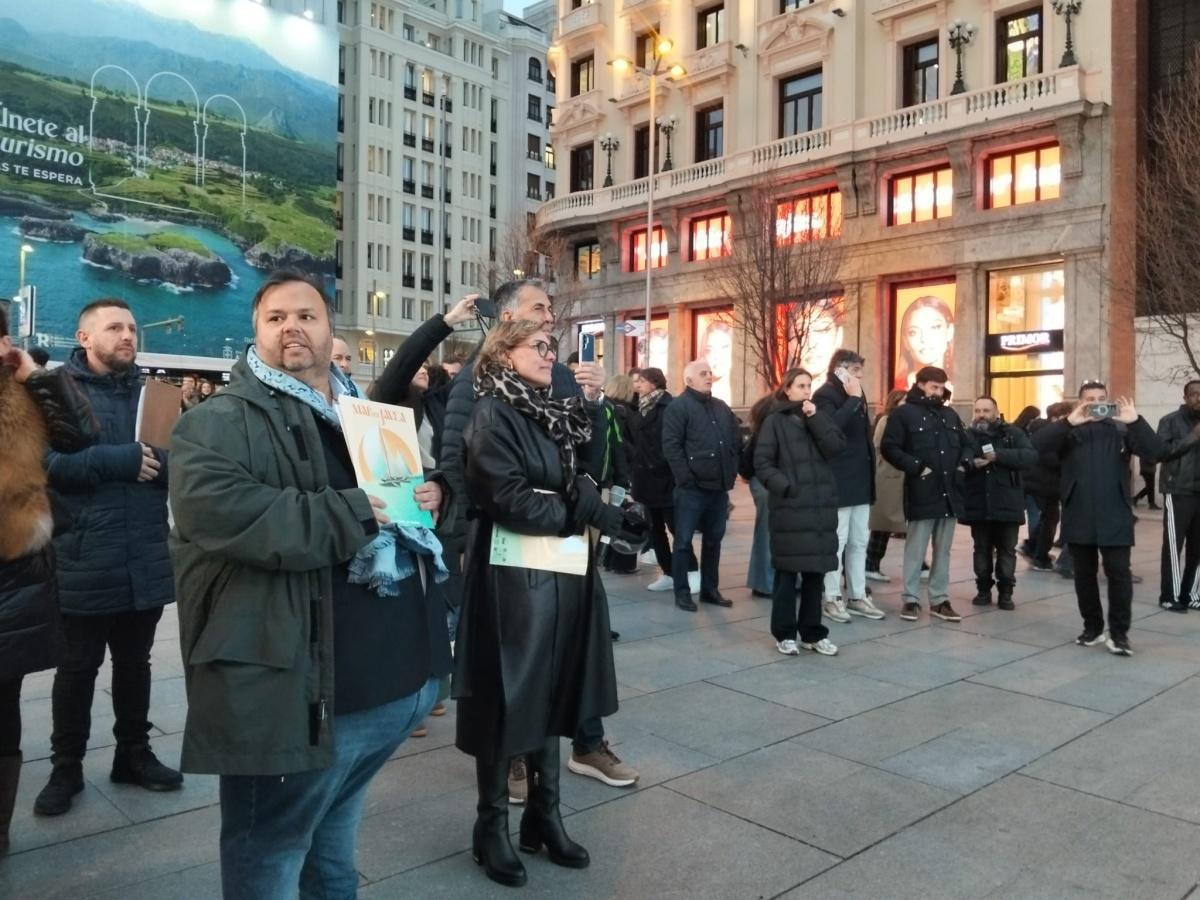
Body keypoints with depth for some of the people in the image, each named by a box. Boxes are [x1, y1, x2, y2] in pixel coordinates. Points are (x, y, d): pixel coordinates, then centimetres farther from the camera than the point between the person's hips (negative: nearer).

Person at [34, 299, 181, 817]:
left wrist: (159, 460, -14)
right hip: (84, 561, -4)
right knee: (78, 668, 10)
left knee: (135, 663, 17)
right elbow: (47, 464, -16)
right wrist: (117, 461, -20)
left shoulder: (149, 391, 11)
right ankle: (66, 768, 26)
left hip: (146, 560, 4)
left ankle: (134, 754, 31)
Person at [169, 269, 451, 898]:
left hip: (396, 677, 7)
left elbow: (426, 475, 27)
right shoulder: (218, 425, -9)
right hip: (300, 690, -7)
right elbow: (221, 514, -26)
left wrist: (431, 493, 2)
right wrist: (357, 513, -22)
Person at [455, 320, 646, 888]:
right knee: (508, 700, 4)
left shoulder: (553, 413, 12)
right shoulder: (493, 415, -12)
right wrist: (591, 514, -13)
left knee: (549, 693, 14)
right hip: (512, 574, -7)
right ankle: (492, 827, 21)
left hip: (559, 572, 7)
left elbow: (584, 474, 8)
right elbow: (511, 500, -20)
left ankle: (544, 816, 29)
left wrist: (590, 405, -2)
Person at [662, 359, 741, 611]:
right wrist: (686, 478, -17)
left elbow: (734, 443, 19)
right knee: (683, 541, 0)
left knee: (714, 540, 13)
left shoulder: (722, 407, 16)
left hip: (719, 487, 7)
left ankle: (710, 589, 24)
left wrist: (731, 475, 9)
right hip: (692, 488, -7)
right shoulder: (679, 406, -5)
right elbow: (671, 446, -13)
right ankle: (682, 592, 9)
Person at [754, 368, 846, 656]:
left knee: (815, 572, 9)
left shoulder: (818, 417, 14)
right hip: (789, 507, -4)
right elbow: (762, 463, -5)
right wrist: (785, 487, -17)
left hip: (820, 506, 5)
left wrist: (815, 418, -7)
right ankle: (785, 634, 11)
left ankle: (812, 633, 19)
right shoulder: (775, 421, 0)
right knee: (787, 572, 1)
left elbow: (836, 448, -2)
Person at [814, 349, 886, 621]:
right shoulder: (825, 395, -9)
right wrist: (852, 399, -20)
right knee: (836, 542, -3)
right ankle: (832, 599, 4)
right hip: (838, 483, -9)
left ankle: (857, 597, 20)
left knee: (859, 542, 12)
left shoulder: (856, 395, 18)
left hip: (860, 481, 9)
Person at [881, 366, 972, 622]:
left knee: (943, 550, 11)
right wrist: (915, 467, -18)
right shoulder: (904, 413, -5)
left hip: (949, 491, 6)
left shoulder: (950, 415, 15)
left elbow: (964, 444, 26)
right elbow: (889, 447, -11)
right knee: (916, 549, 0)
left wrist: (965, 462, 5)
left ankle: (939, 599, 19)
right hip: (922, 492, -6)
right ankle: (911, 599, 9)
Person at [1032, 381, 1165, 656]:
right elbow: (1038, 444, -13)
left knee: (1119, 572, -4)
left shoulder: (1121, 430, 4)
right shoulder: (1069, 431, 4)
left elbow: (1155, 451, -9)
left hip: (1115, 517, -1)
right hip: (1078, 516, 1)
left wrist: (1135, 421, -22)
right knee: (1084, 574, 10)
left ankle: (1119, 632, 6)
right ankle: (1092, 627, 24)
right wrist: (1070, 421, -25)